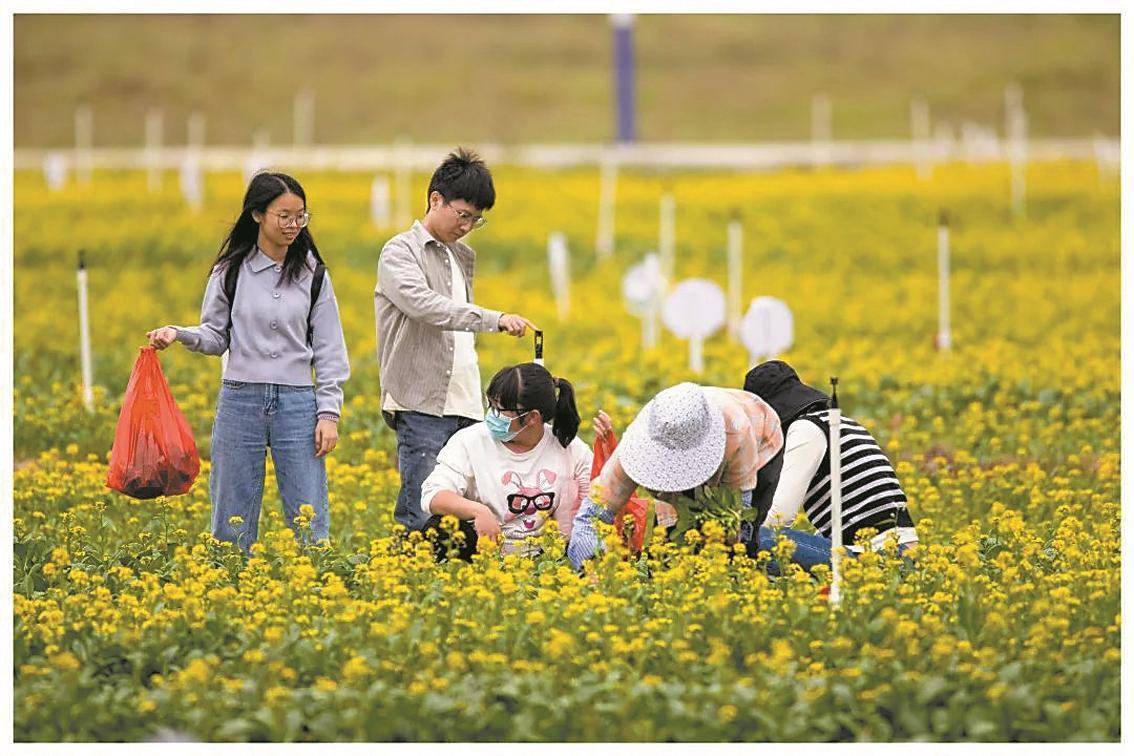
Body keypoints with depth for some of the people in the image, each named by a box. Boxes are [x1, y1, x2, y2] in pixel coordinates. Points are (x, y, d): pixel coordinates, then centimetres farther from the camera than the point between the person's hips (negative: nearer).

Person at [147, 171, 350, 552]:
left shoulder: (312, 274, 4)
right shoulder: (231, 271, 2)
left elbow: (328, 349, 6)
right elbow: (216, 336, 9)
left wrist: (329, 413, -2)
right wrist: (178, 334, -12)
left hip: (297, 403, 0)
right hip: (240, 399, 0)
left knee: (310, 523, -2)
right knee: (232, 524, 4)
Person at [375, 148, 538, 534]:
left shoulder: (463, 256, 20)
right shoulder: (400, 252, -4)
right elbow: (426, 306, -23)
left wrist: (477, 402, 18)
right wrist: (495, 319, -32)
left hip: (464, 408, 7)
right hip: (422, 406, -7)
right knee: (423, 520, -12)